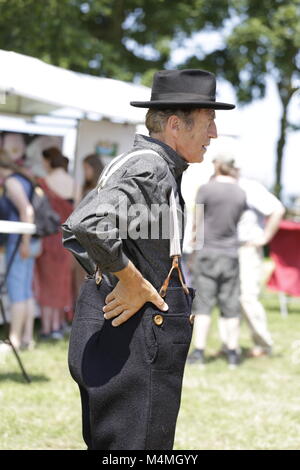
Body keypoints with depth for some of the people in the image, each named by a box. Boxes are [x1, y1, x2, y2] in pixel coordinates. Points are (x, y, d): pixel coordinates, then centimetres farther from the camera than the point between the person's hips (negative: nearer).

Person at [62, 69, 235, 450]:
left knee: (105, 445, 17)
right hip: (133, 345, -11)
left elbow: (73, 231, 23)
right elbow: (90, 225, -34)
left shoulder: (130, 162, 14)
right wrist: (129, 279, -22)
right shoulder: (151, 168, -17)